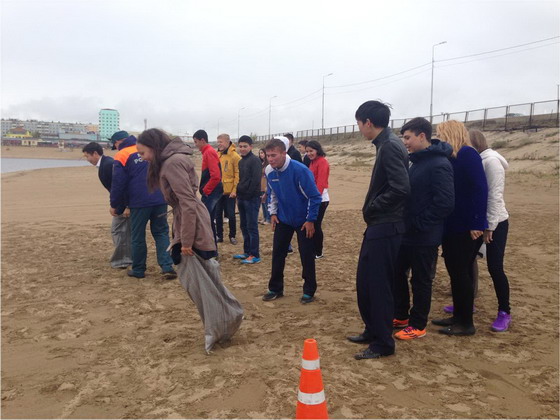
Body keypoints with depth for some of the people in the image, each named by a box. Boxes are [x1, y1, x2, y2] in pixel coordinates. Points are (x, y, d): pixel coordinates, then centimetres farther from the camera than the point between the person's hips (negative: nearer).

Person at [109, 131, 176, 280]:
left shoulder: (121, 156, -3)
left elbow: (118, 183, -4)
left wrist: (114, 205, 7)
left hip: (139, 202, -4)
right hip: (160, 199, 4)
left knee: (138, 237, 10)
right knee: (161, 233, 9)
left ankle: (138, 270, 19)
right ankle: (167, 267, -3)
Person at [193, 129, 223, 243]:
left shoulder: (209, 152, -15)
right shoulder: (208, 152, 15)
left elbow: (216, 176, -24)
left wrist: (205, 190, -15)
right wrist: (204, 189, 13)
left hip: (210, 193, -10)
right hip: (211, 193, 10)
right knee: (208, 221, 14)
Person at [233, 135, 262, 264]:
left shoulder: (255, 160, -11)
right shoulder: (241, 161, 15)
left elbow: (256, 180, -18)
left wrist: (248, 194, -16)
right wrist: (239, 194, 10)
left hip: (251, 199, -9)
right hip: (242, 198, 9)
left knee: (252, 227, -5)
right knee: (244, 226, 13)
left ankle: (255, 255, 0)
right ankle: (247, 251, 23)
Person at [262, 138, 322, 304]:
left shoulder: (299, 170, -25)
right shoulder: (269, 171, -7)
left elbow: (314, 196, -20)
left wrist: (311, 220, -17)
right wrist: (273, 213, 4)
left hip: (303, 220, -5)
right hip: (283, 219, 5)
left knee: (306, 256, 2)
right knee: (278, 253, 7)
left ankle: (309, 291, 16)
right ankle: (275, 288, 21)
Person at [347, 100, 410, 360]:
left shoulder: (390, 147, -18)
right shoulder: (387, 144, 13)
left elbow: (401, 188, -27)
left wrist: (372, 207, -15)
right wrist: (372, 208, 10)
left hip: (385, 228, -10)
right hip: (378, 226, 10)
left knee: (379, 285, 0)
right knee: (365, 282, 18)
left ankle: (383, 344, 13)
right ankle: (373, 331, 32)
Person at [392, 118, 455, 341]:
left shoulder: (439, 165, -19)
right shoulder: (415, 161, 11)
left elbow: (445, 203, -25)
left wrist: (419, 224, -20)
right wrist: (405, 222, 8)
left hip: (424, 237, -9)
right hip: (407, 233, 9)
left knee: (420, 280, 5)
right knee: (397, 273, 17)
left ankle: (418, 326, 20)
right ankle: (401, 316, 33)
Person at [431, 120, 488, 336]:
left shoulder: (467, 154, -12)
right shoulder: (449, 158, 13)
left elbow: (480, 189, -20)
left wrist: (477, 224, -23)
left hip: (466, 228, -8)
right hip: (451, 227, 8)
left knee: (461, 273, -1)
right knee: (455, 272, 14)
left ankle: (466, 324, 11)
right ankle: (458, 316, 26)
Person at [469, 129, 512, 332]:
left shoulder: (491, 161, -14)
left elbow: (494, 196, -19)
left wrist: (489, 226, -19)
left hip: (495, 223, -8)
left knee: (495, 268, -5)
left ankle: (505, 313, 8)